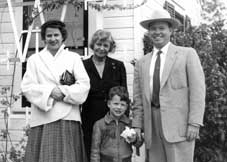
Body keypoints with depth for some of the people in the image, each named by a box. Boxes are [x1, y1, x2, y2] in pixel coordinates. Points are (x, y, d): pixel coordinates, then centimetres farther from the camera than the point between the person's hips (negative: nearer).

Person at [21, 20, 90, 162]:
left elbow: (84, 85, 2)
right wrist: (50, 91, -12)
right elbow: (27, 87, 1)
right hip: (43, 118, 0)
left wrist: (64, 92, -11)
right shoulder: (34, 59, 11)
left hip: (68, 118, 0)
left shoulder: (74, 58, 11)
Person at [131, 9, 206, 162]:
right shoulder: (142, 63, 16)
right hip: (152, 128, 4)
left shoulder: (187, 54, 5)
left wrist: (194, 123, -11)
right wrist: (137, 126, 5)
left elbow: (197, 90, -2)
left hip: (179, 125, -4)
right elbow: (138, 99, 15)